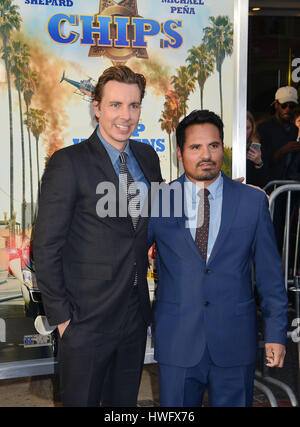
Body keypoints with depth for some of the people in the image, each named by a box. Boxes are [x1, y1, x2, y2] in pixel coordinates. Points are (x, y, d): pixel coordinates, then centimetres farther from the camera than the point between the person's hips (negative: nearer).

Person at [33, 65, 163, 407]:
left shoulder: (147, 157, 6)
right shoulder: (68, 163, -13)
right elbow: (46, 246, -13)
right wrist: (60, 315, -12)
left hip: (135, 313, 6)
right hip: (87, 318, -5)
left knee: (125, 401, 20)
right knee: (81, 400, 10)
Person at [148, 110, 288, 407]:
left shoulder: (253, 201, 0)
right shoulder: (157, 201, -1)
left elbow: (270, 273, 3)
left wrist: (276, 333, 2)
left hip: (235, 341, 0)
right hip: (176, 341, 0)